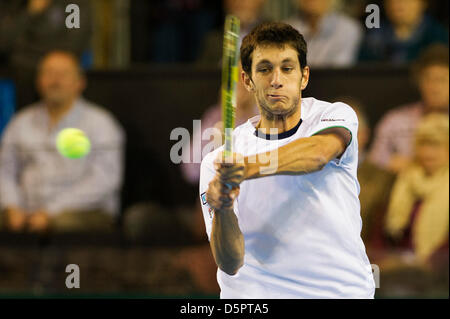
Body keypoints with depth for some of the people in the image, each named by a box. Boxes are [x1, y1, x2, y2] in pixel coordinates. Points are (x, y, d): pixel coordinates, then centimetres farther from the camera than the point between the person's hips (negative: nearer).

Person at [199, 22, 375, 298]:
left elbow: (317, 153, -22)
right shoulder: (217, 163, 0)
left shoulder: (335, 115, 2)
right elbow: (230, 264, -7)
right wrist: (222, 210, -27)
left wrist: (249, 167, -39)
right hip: (254, 294, 1)